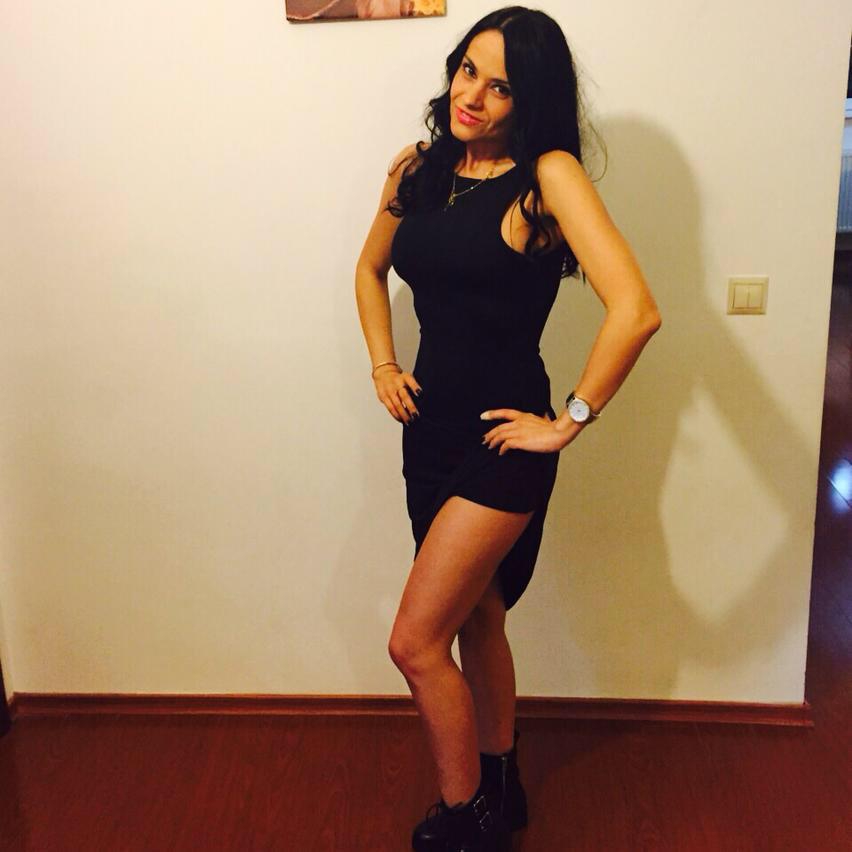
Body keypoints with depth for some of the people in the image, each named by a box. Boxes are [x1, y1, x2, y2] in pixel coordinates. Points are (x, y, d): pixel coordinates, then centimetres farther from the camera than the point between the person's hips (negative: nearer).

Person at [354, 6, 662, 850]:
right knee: (475, 621, 19)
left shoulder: (549, 175, -13)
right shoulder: (418, 168, 5)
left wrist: (569, 422, -18)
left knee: (415, 642, -4)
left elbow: (635, 309, -24)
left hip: (502, 440, -6)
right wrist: (383, 365, 10)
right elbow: (370, 270, 22)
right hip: (431, 431, 7)